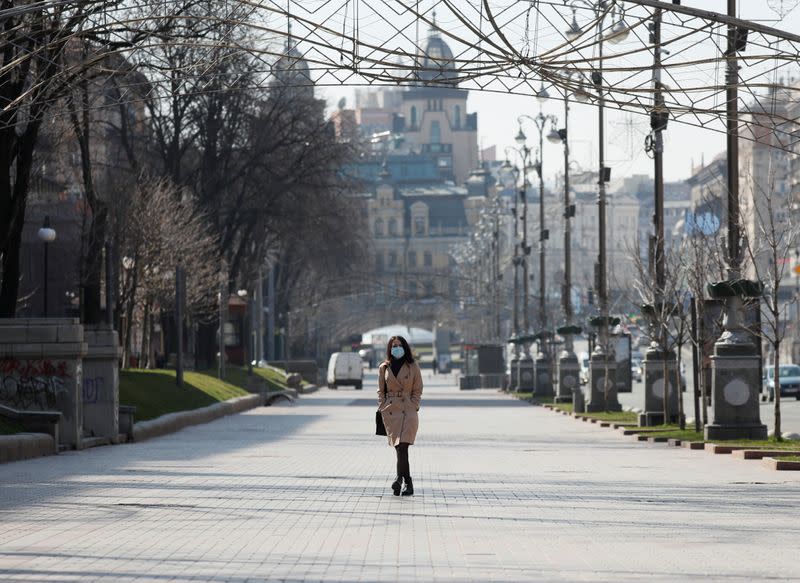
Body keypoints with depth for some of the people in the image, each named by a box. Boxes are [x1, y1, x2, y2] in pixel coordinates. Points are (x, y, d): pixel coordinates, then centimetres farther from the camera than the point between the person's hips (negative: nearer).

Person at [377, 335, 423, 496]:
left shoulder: (413, 367, 4)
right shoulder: (384, 368, 10)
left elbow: (417, 390, 6)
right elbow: (381, 391, 13)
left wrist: (413, 407, -5)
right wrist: (382, 409, 2)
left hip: (408, 411, -2)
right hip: (390, 411, 3)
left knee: (402, 445, -19)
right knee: (399, 447, 4)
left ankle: (399, 477, -25)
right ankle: (408, 483, 10)